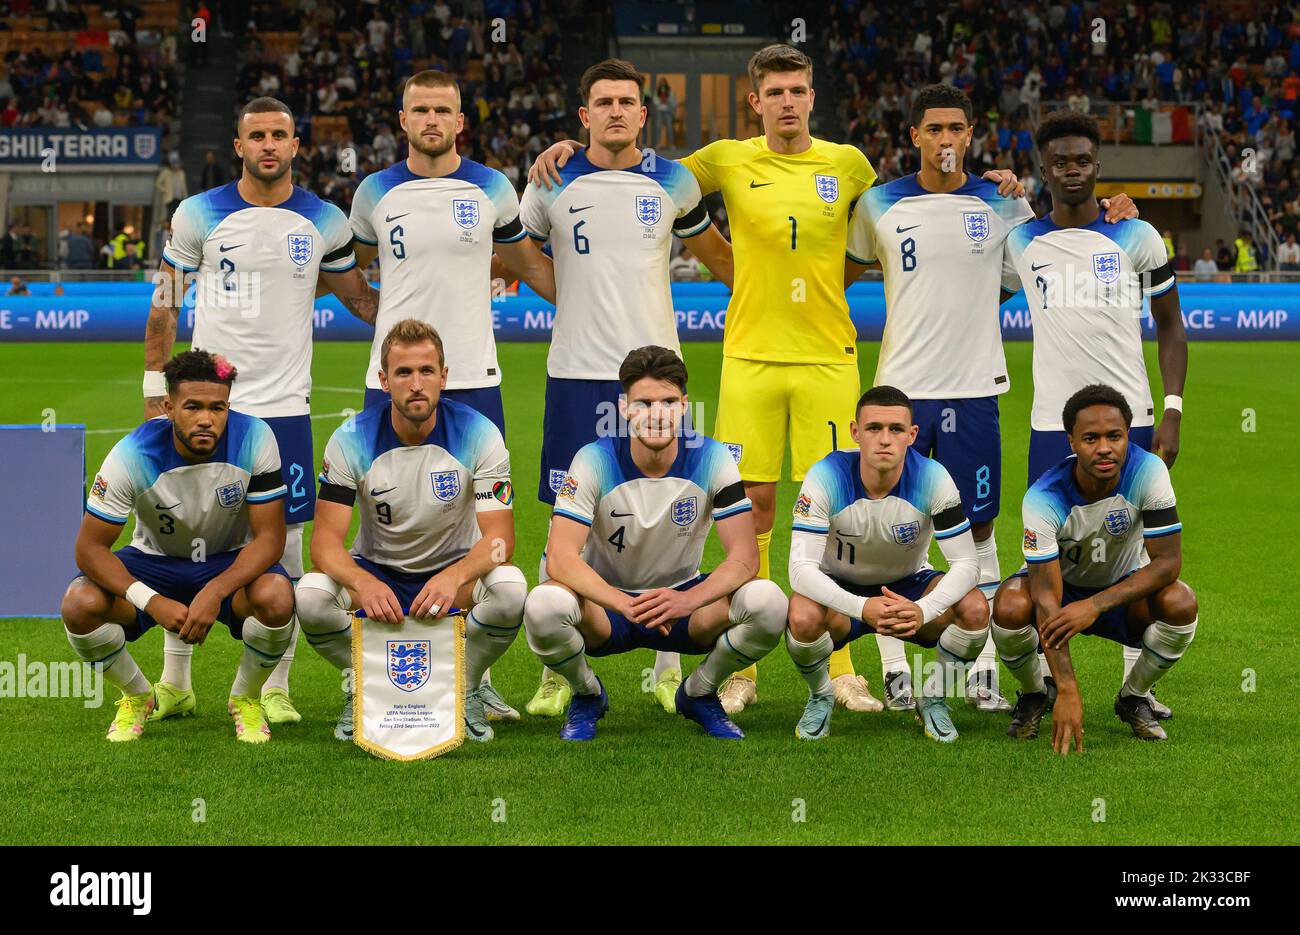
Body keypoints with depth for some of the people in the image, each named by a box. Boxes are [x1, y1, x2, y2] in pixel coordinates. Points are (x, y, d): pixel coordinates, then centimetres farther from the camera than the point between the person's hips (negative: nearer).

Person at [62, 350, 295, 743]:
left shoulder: (254, 439, -23)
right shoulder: (134, 454, -24)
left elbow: (269, 537, -21)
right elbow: (89, 548, -20)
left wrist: (215, 592, -36)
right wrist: (152, 602, -34)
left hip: (231, 563, 0)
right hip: (155, 560, 0)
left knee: (276, 597, -34)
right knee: (80, 605, -28)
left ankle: (246, 699, -2)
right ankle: (136, 696, 4)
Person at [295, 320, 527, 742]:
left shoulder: (478, 434, -16)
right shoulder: (351, 440, -15)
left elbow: (499, 537, -21)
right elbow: (325, 541, -20)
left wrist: (455, 577, -43)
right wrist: (364, 584, -43)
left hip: (454, 569, 0)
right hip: (376, 571, 0)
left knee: (510, 588, -34)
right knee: (310, 595, -32)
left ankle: (467, 687, -4)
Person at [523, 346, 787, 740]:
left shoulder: (712, 459, -12)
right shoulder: (595, 460, -17)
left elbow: (745, 557, -18)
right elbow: (560, 557, -26)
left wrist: (688, 600, -38)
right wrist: (624, 604, -43)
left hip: (683, 600, 2)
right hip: (606, 599, -1)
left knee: (768, 602, -28)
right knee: (543, 606, -36)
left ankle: (699, 693, 4)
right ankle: (587, 695, 0)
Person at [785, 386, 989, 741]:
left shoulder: (932, 478, -22)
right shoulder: (826, 478, -26)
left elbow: (966, 564, -22)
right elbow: (801, 568, -31)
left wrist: (924, 610, -43)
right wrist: (862, 608, -48)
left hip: (909, 587, 1)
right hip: (841, 589, -1)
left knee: (974, 608, -28)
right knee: (803, 616, -36)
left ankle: (933, 698, 2)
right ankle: (820, 698, -1)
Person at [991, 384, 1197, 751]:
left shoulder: (1148, 472, -26)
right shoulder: (1044, 498, -30)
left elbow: (1168, 562, -25)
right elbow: (1047, 598, -33)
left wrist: (1095, 605, -37)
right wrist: (1068, 690, -43)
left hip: (1124, 589, 1)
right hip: (1062, 586, -1)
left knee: (1180, 603, -31)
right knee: (1010, 606, -34)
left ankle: (1134, 697, -1)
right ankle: (1035, 695, 1)